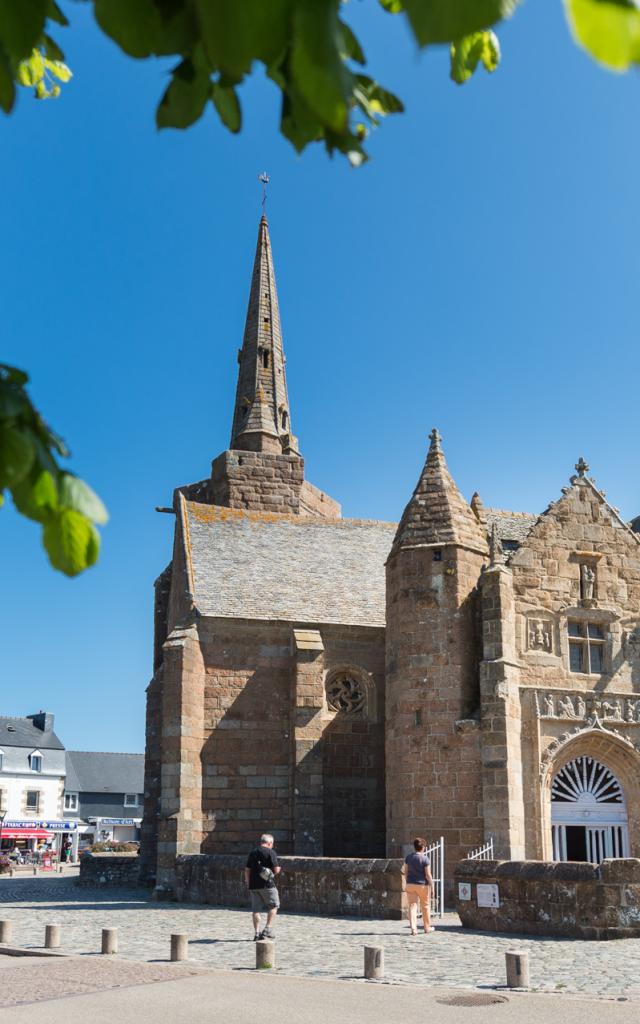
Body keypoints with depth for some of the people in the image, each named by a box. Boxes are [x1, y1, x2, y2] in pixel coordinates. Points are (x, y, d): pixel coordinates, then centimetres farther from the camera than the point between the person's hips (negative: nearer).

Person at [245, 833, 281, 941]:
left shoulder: (252, 853, 12)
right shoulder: (271, 852, -5)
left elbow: (247, 870, 13)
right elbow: (276, 870, -9)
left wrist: (248, 883, 20)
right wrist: (278, 869, 12)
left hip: (253, 884, 5)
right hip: (267, 884, -5)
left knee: (256, 909, 8)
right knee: (273, 906, 9)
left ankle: (257, 932, 7)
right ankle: (268, 929, 1)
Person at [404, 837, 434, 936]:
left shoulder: (408, 857, 2)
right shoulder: (425, 859, -12)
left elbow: (406, 871, 7)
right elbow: (428, 874, -12)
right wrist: (431, 885, -4)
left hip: (410, 884, 3)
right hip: (423, 885, -3)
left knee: (412, 905, 2)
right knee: (425, 905, 14)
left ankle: (413, 928, -8)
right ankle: (427, 927, 26)